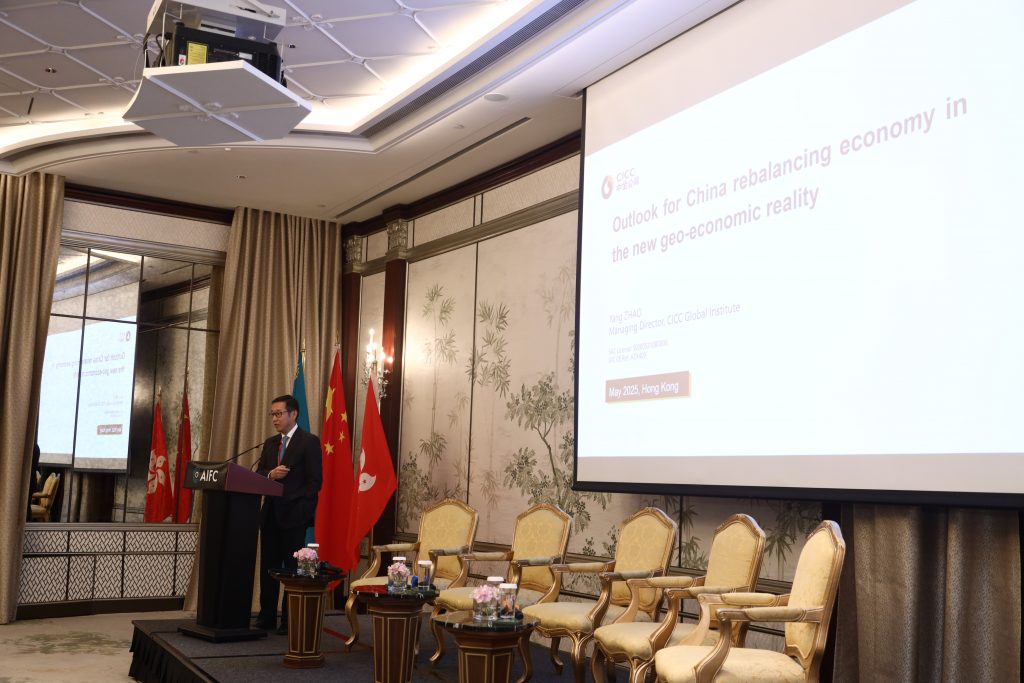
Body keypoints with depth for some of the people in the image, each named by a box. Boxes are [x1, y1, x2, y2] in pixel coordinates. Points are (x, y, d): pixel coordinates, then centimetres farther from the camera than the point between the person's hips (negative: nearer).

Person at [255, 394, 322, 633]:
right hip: (270, 514, 6)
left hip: (294, 515, -6)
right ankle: (266, 618, 16)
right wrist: (270, 474, -9)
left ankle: (290, 621, 5)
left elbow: (315, 481, -9)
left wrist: (295, 504, -15)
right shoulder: (270, 443, 16)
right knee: (268, 567, 8)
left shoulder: (309, 441, -4)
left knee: (292, 568, -1)